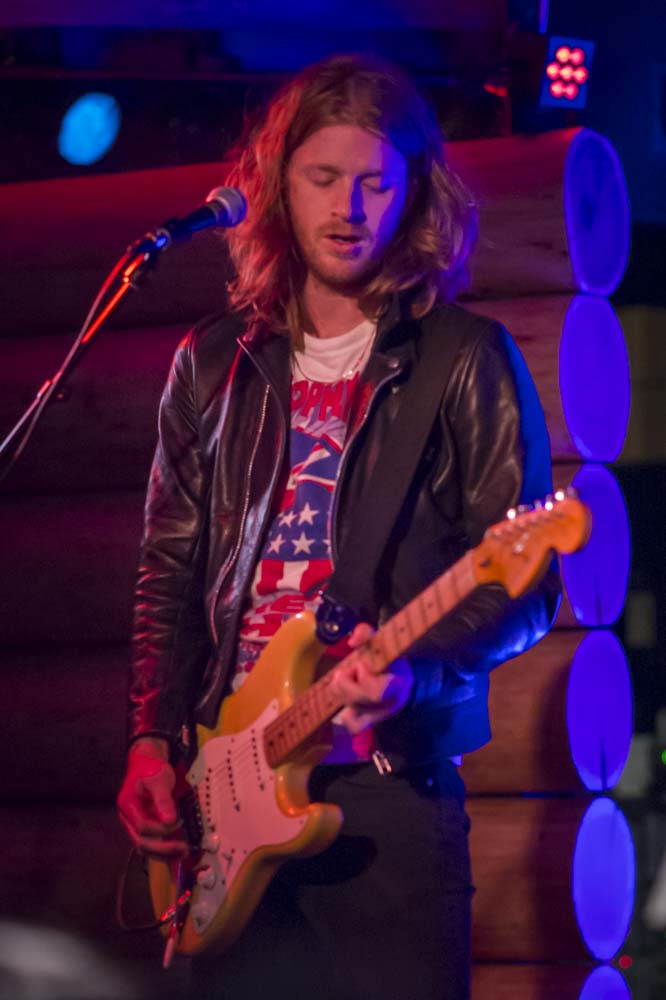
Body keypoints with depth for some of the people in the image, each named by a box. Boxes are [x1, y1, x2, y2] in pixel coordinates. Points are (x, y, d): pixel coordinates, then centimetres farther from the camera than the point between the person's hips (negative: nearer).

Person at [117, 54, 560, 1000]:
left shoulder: (467, 362, 1)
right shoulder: (214, 364, 14)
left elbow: (523, 586, -3)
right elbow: (169, 574, 17)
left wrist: (416, 669, -20)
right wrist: (152, 739, 6)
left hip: (392, 772, -4)